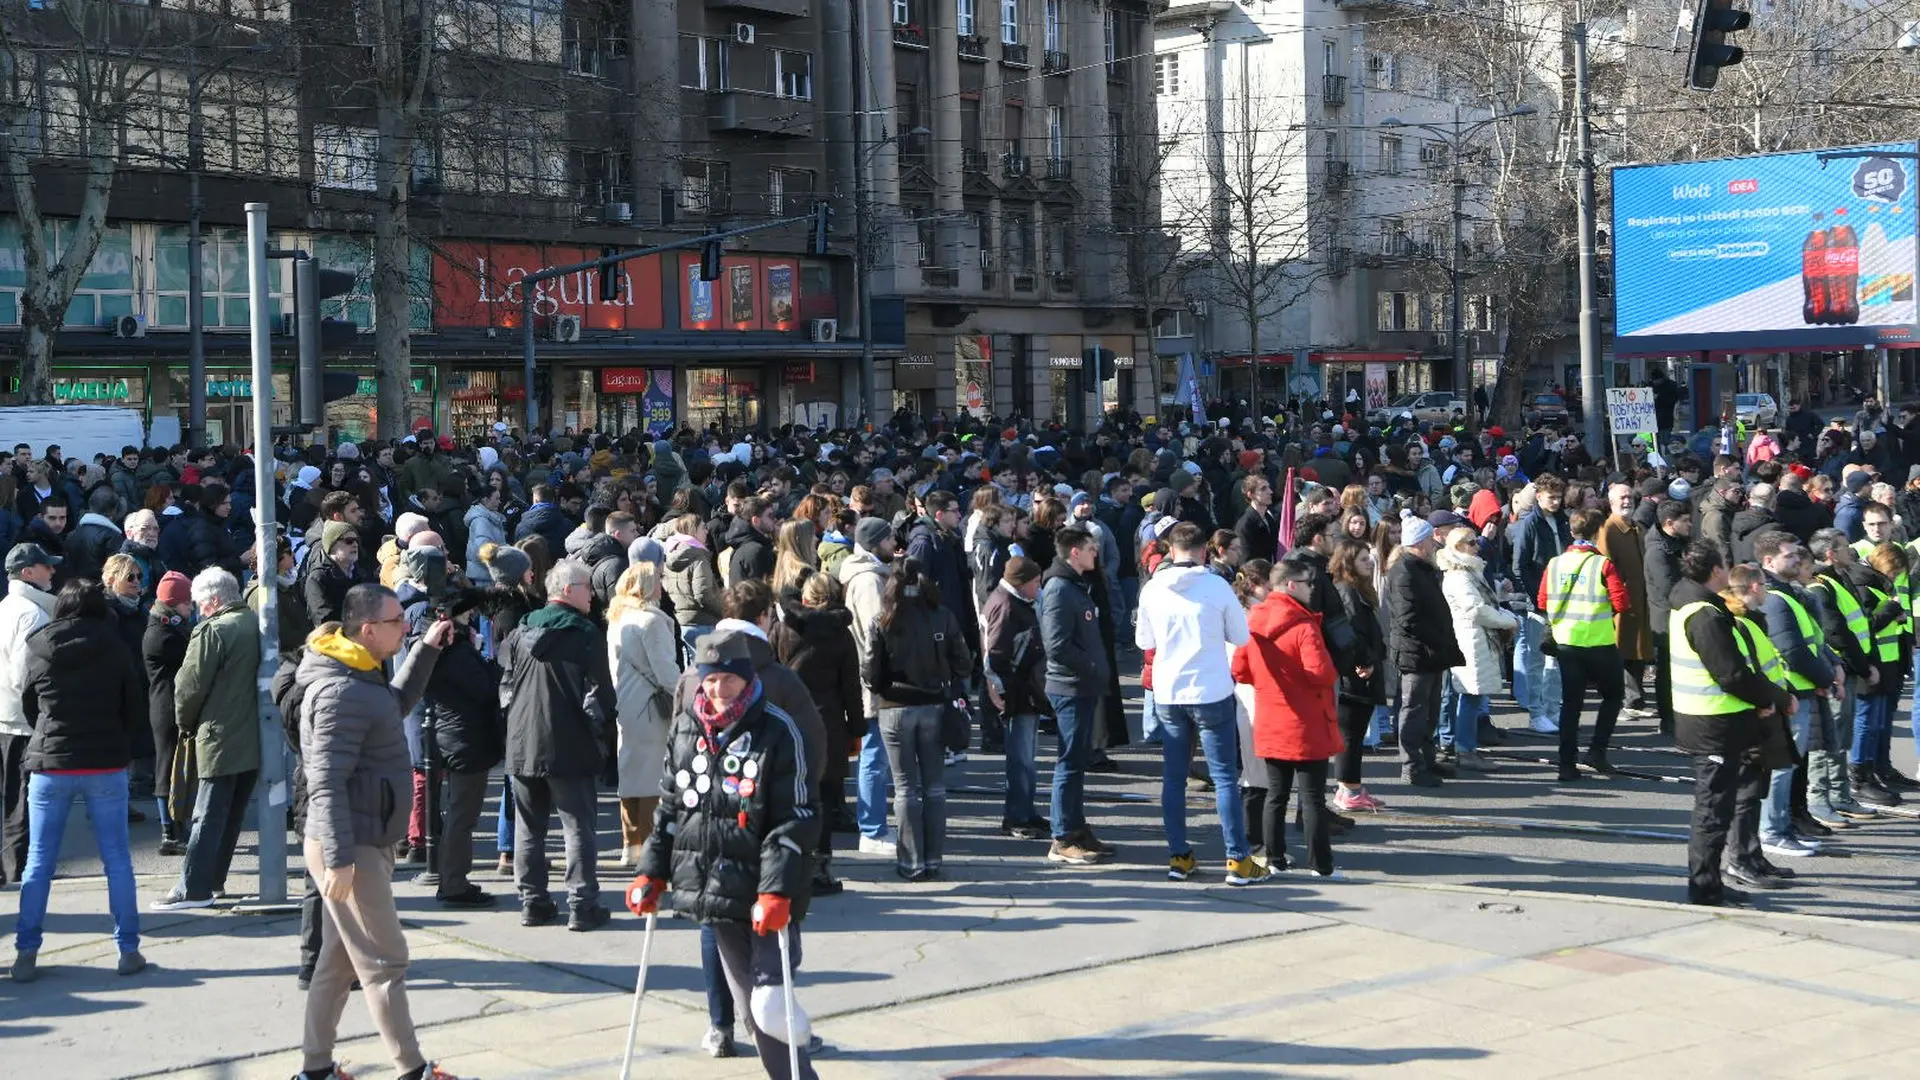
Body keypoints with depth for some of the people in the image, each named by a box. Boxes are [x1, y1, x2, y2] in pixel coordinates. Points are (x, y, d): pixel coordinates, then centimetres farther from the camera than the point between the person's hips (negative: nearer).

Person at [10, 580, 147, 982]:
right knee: (116, 859, 6)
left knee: (39, 861, 7)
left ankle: (25, 953, 6)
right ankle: (129, 950, 7)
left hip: (50, 765, 1)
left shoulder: (38, 650, -1)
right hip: (105, 766, -1)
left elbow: (28, 705, 10)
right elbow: (136, 709, 0)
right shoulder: (114, 647, -4)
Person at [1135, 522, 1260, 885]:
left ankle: (1179, 857, 13)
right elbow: (1241, 636, -1)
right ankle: (1238, 860, 1)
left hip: (1168, 695, 3)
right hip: (1212, 693, -3)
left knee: (1173, 778, 11)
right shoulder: (1217, 586, -10)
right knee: (1225, 777, 1)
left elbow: (1143, 641, 9)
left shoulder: (1152, 589, -3)